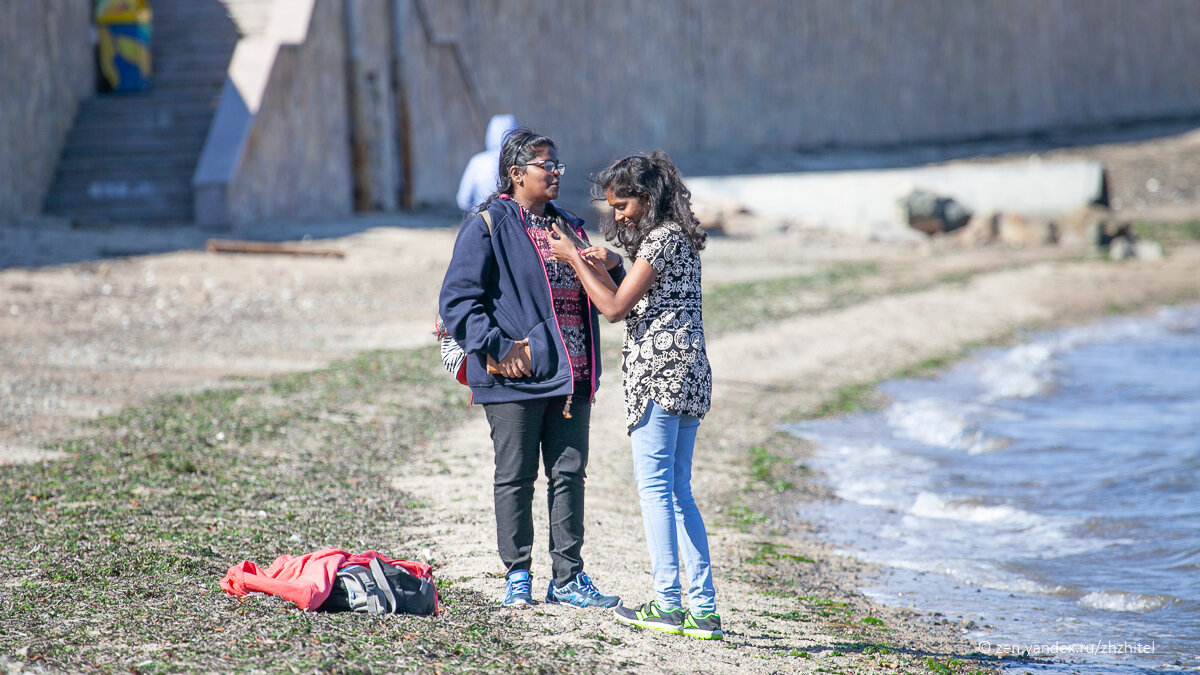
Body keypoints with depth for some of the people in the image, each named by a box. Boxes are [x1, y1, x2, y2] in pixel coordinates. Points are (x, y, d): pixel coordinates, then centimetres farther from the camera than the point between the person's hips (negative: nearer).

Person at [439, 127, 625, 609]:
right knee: (515, 478, 2)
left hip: (570, 378, 6)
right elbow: (457, 299, -10)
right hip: (516, 376, -6)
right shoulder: (487, 228, -3)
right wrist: (495, 348, -19)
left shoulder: (570, 228, 18)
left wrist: (610, 268, 0)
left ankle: (568, 578, 13)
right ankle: (518, 578, 11)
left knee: (570, 475, 7)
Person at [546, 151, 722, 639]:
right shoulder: (680, 237, 18)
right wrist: (604, 267, 11)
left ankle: (668, 604, -5)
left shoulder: (660, 239, -12)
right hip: (688, 373, 10)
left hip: (659, 369, -10)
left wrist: (573, 259, -6)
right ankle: (703, 608, 6)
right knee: (678, 490, 9)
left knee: (655, 485, -5)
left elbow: (615, 308, -13)